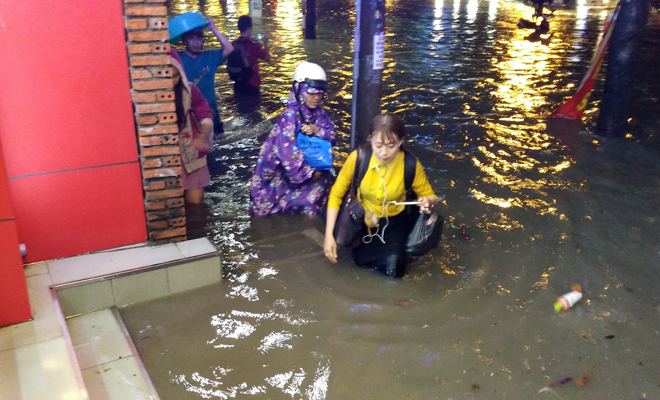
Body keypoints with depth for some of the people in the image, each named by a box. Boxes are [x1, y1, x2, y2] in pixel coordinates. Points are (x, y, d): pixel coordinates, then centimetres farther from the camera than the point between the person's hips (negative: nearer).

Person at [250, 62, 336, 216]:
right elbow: (289, 154, -27)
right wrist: (310, 172, -18)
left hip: (314, 169, 7)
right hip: (289, 175, -7)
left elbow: (332, 137, -1)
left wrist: (317, 130, -22)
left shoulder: (319, 112, -1)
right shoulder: (290, 116, -24)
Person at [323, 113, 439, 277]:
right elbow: (336, 194, -13)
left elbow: (431, 196, -7)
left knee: (393, 267, -19)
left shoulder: (411, 165, -23)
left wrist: (428, 201, -34)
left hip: (393, 222, -1)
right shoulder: (358, 158, -23)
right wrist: (329, 235, -20)